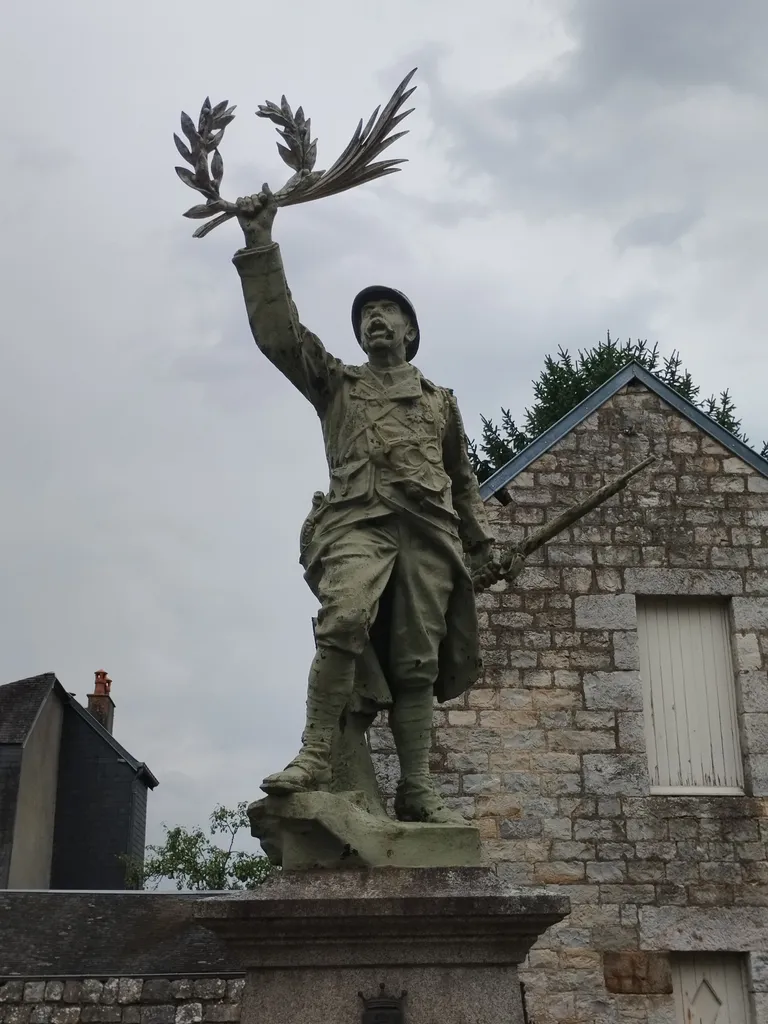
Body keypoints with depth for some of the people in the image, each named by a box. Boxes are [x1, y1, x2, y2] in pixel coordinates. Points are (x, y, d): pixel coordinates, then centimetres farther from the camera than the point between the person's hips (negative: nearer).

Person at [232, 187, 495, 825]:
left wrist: (479, 537, 18)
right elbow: (280, 333, 9)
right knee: (345, 619, -30)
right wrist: (261, 246, 2)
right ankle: (315, 758, -29)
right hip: (358, 520, -2)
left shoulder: (441, 402, 29)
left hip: (428, 531, 2)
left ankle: (416, 789, -2)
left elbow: (463, 478, 30)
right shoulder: (336, 384, 22)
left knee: (416, 661, -3)